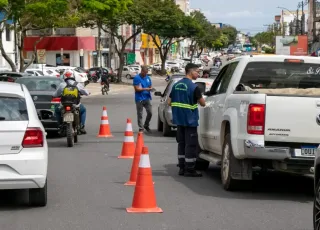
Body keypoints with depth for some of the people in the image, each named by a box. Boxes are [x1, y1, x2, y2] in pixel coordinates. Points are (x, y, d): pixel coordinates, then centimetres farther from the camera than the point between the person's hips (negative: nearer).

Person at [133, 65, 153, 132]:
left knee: (150, 112, 0)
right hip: (139, 99, -5)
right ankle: (141, 128, 7)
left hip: (147, 98, 5)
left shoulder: (148, 78, 12)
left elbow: (150, 86, 18)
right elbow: (137, 89, -11)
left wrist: (151, 89, -7)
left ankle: (146, 125, 21)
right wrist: (146, 89, -17)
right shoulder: (137, 78, -6)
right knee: (140, 114, 0)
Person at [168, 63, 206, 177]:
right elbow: (202, 103, -7)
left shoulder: (176, 85, 7)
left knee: (181, 143, 14)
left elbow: (169, 102, 10)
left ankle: (182, 168, 17)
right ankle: (189, 169, -1)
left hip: (179, 119, 7)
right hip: (190, 120, -7)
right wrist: (199, 99, 13)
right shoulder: (194, 87, -14)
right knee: (191, 145, -2)